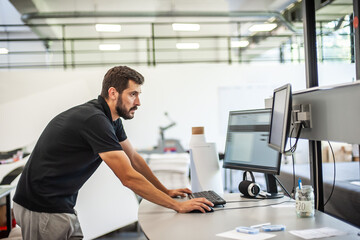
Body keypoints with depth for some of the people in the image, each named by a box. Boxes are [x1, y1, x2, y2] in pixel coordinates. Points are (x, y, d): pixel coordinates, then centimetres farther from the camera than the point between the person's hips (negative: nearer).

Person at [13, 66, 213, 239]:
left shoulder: (111, 120, 7)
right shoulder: (95, 120, -24)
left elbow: (134, 158, 18)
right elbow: (129, 177, -26)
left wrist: (166, 191, 19)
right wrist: (178, 206, -20)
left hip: (61, 204, 10)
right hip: (43, 209, -10)